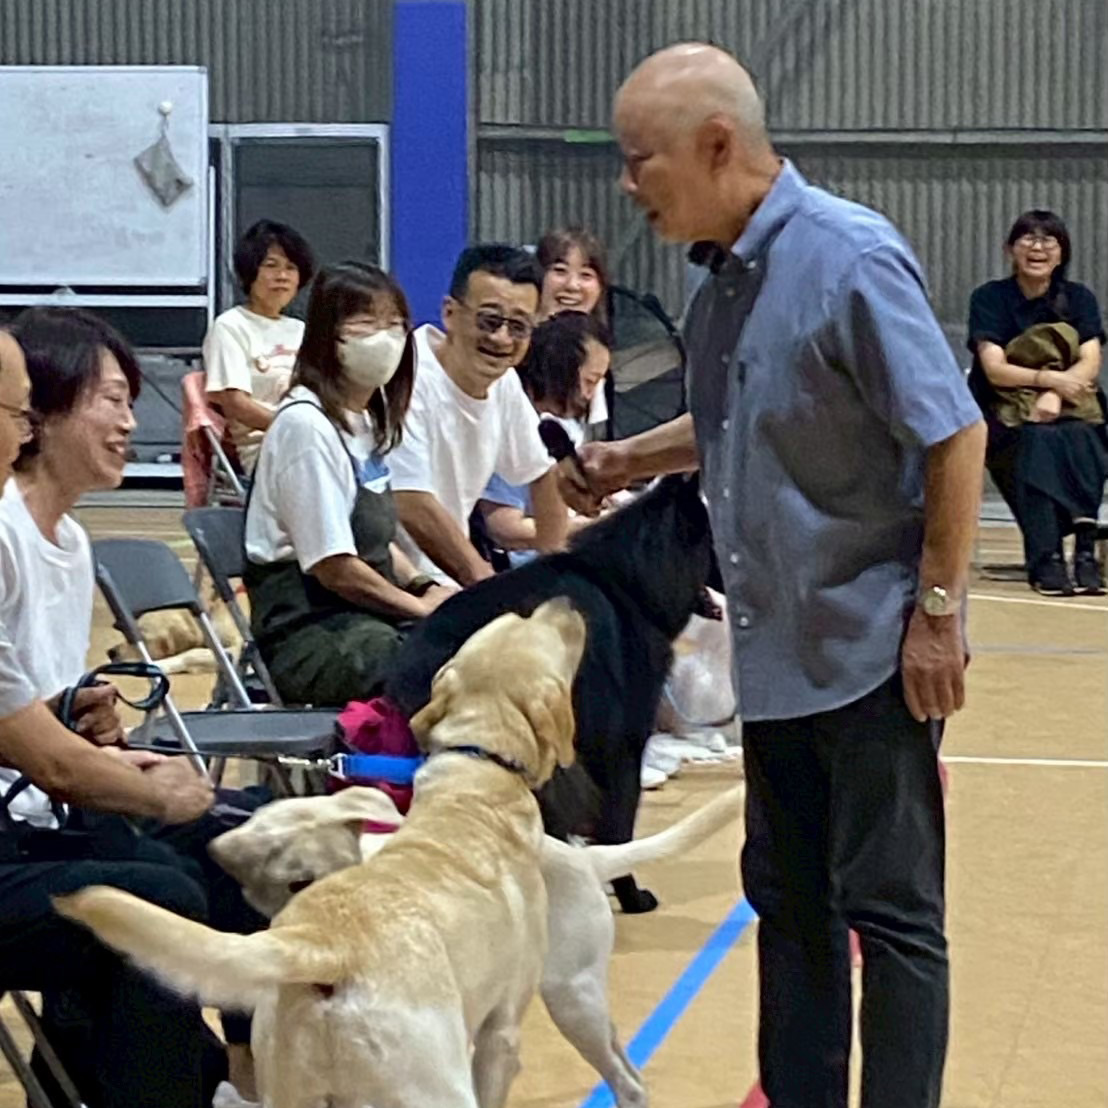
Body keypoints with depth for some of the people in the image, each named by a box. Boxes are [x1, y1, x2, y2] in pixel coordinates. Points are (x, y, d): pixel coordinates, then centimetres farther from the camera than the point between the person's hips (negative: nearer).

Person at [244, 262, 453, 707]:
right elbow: (335, 567, -16)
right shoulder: (306, 425, -14)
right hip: (308, 633, -9)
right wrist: (422, 607, -6)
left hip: (371, 616, 9)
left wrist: (426, 588, 4)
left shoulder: (368, 421, 14)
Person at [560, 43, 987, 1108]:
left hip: (869, 649, -8)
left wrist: (937, 610, -17)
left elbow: (953, 435, -17)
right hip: (776, 651, 8)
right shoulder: (726, 277, 6)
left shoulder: (849, 260, -18)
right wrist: (629, 459, 8)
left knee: (889, 910, -1)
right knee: (789, 902, 15)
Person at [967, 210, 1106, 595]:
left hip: (1069, 410, 2)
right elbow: (995, 369, -12)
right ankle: (1046, 557, -41)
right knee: (1038, 440, -34)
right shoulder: (989, 298, -1)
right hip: (1004, 412, -2)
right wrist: (1049, 378, -28)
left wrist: (1055, 394, -26)